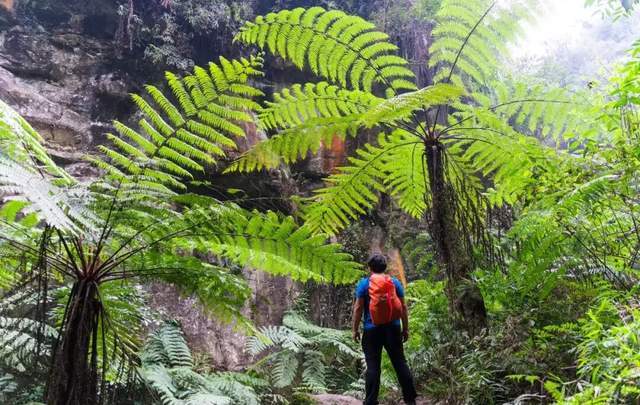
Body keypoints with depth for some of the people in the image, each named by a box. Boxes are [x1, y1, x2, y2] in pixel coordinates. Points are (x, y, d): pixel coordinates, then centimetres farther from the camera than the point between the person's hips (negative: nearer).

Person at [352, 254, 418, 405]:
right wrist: (405, 328, 11)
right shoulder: (395, 282, 6)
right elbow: (403, 307, 5)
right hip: (393, 329, 3)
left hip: (372, 330, -2)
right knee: (400, 363, 9)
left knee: (373, 366, 0)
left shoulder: (364, 283, -2)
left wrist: (355, 329, 1)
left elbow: (358, 308, -5)